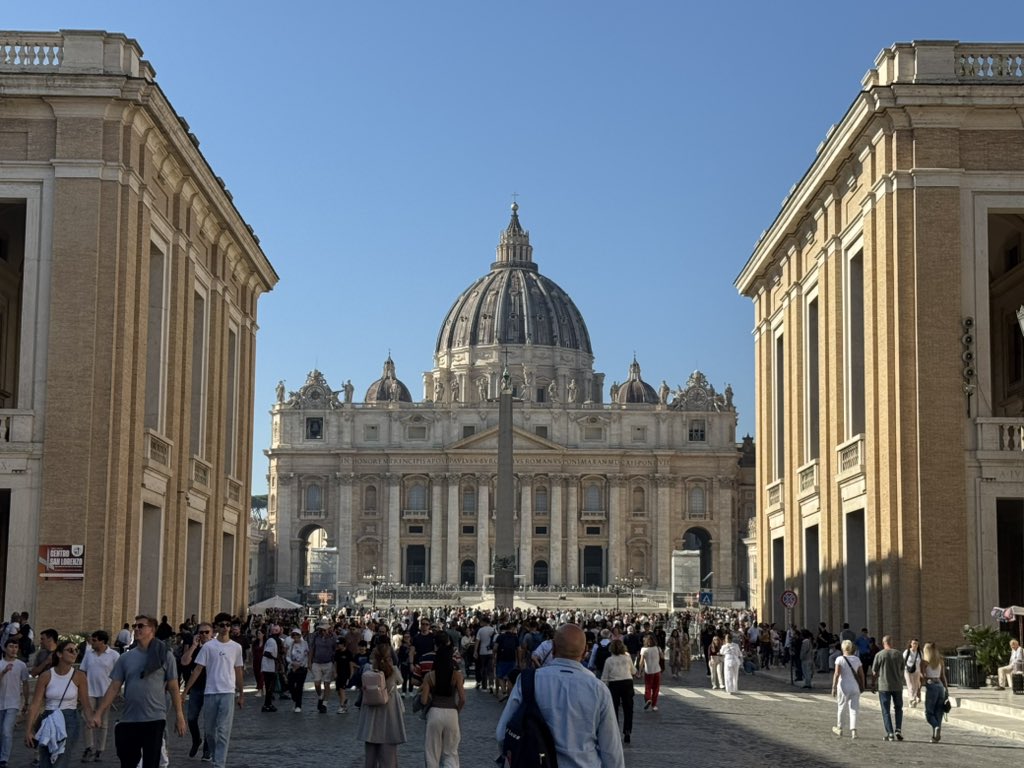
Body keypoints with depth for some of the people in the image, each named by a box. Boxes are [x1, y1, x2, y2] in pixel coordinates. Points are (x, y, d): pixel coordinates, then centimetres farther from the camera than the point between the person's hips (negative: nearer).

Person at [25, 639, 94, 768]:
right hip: (48, 723, 2)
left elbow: (86, 704, -3)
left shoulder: (78, 676, -4)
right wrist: (28, 730, -9)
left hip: (69, 723, -2)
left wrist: (91, 720, -21)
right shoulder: (46, 676, -3)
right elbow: (35, 705, -4)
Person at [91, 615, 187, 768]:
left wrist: (179, 716, -5)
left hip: (154, 719, -3)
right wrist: (99, 713, -3)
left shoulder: (164, 655, -1)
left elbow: (173, 688, -1)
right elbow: (114, 688, 6)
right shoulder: (125, 658, 7)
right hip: (128, 720, 3)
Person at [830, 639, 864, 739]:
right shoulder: (857, 659, 5)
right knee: (853, 709, 4)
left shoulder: (840, 659, -8)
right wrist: (861, 686, 16)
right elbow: (861, 674, 6)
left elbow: (837, 674, -15)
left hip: (843, 687, -3)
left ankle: (839, 728, 27)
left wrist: (834, 687, -13)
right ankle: (853, 730, -8)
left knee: (840, 708, 14)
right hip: (855, 687, 3)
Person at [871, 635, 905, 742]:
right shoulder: (899, 654, 1)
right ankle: (898, 730, 4)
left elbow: (874, 672, -4)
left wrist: (873, 684, 10)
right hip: (897, 685, 2)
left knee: (886, 711, 4)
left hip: (884, 686, -2)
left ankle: (890, 733, -1)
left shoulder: (879, 655, -7)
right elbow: (902, 670, 8)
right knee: (898, 709, 18)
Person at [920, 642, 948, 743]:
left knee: (929, 713, 3)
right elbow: (943, 677, 12)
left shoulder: (924, 661, -2)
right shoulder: (940, 661, 11)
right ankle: (935, 736, 6)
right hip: (940, 686, 5)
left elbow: (922, 676, -10)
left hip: (931, 686, -5)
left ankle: (936, 727, -24)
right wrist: (946, 691, 15)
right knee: (938, 713, 10)